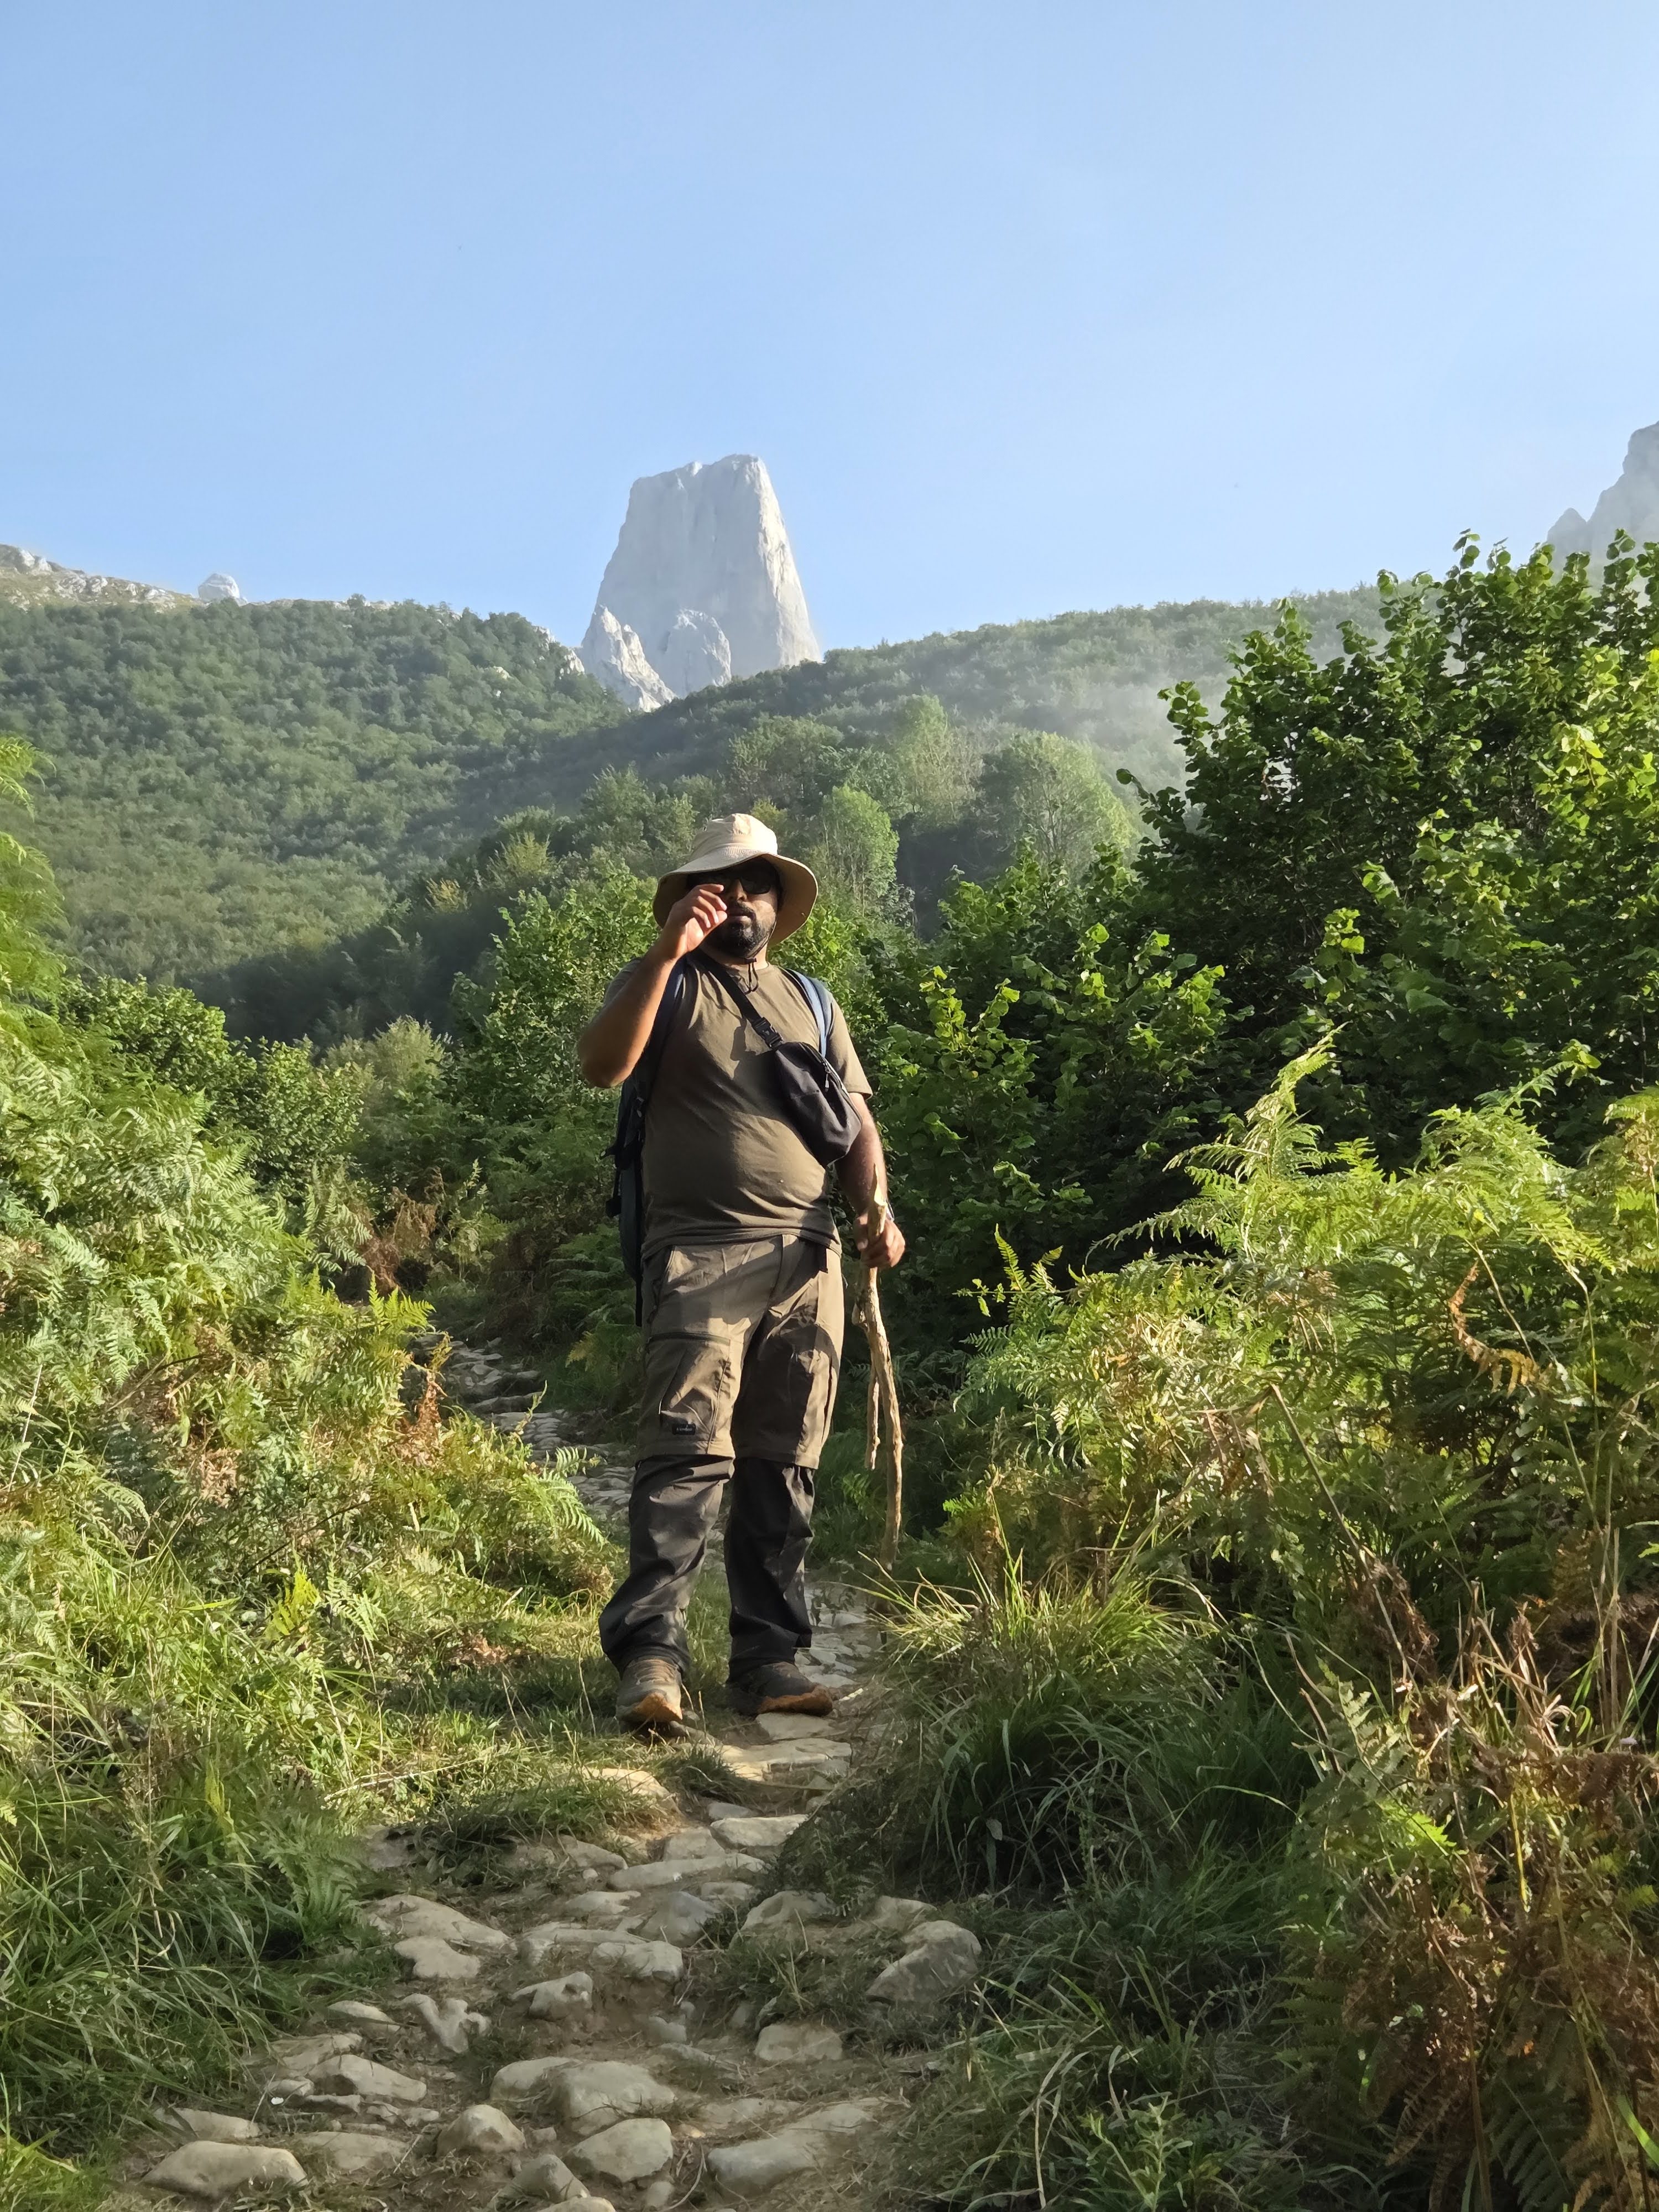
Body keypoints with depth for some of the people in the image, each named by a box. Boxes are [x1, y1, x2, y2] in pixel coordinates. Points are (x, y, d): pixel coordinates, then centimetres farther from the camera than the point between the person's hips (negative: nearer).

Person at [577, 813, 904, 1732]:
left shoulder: (810, 1002, 22)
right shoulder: (668, 984, 8)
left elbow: (857, 1124, 19)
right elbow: (602, 1064, -12)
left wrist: (875, 1209, 1)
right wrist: (667, 952, -17)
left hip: (808, 1260, 5)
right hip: (701, 1254, -5)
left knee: (784, 1466, 6)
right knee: (688, 1455, -14)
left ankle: (768, 1656, 13)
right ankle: (650, 1654, -12)